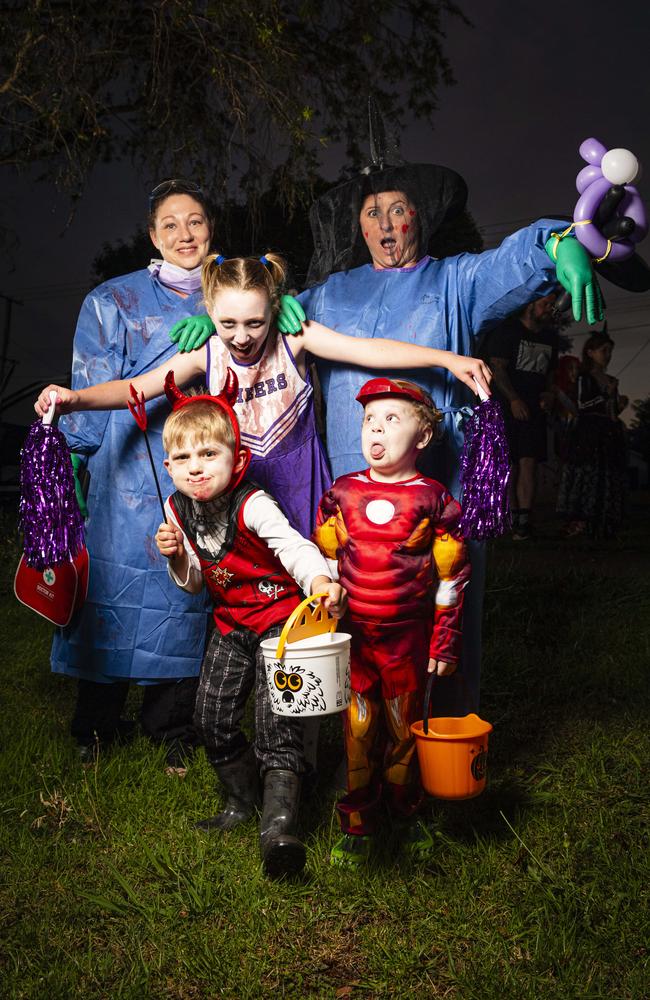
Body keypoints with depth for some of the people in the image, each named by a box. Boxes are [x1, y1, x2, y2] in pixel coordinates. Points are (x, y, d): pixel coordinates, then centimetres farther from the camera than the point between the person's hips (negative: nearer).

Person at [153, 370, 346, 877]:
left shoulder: (252, 505, -22)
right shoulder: (179, 509, -1)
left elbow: (293, 546, -37)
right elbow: (194, 583, 9)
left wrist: (319, 579, -59)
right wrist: (177, 556, -14)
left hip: (279, 617, -7)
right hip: (232, 625, 7)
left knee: (276, 720, -15)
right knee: (213, 717, 9)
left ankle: (279, 824, -10)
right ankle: (242, 801, 31)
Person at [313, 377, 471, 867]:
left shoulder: (433, 500, -4)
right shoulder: (341, 494, 1)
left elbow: (451, 579, 0)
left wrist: (445, 642, -1)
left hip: (408, 638, -1)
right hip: (350, 636, 1)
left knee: (405, 727, 14)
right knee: (357, 731, 8)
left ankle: (407, 813, 36)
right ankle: (357, 826, 24)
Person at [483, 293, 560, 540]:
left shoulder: (550, 337, 17)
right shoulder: (507, 330, -1)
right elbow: (497, 368, -8)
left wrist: (548, 394, 4)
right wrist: (514, 400, -17)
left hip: (535, 408, 3)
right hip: (506, 406, -3)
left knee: (528, 461, -7)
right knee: (510, 463, -2)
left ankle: (524, 521, -11)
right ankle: (514, 515, 6)